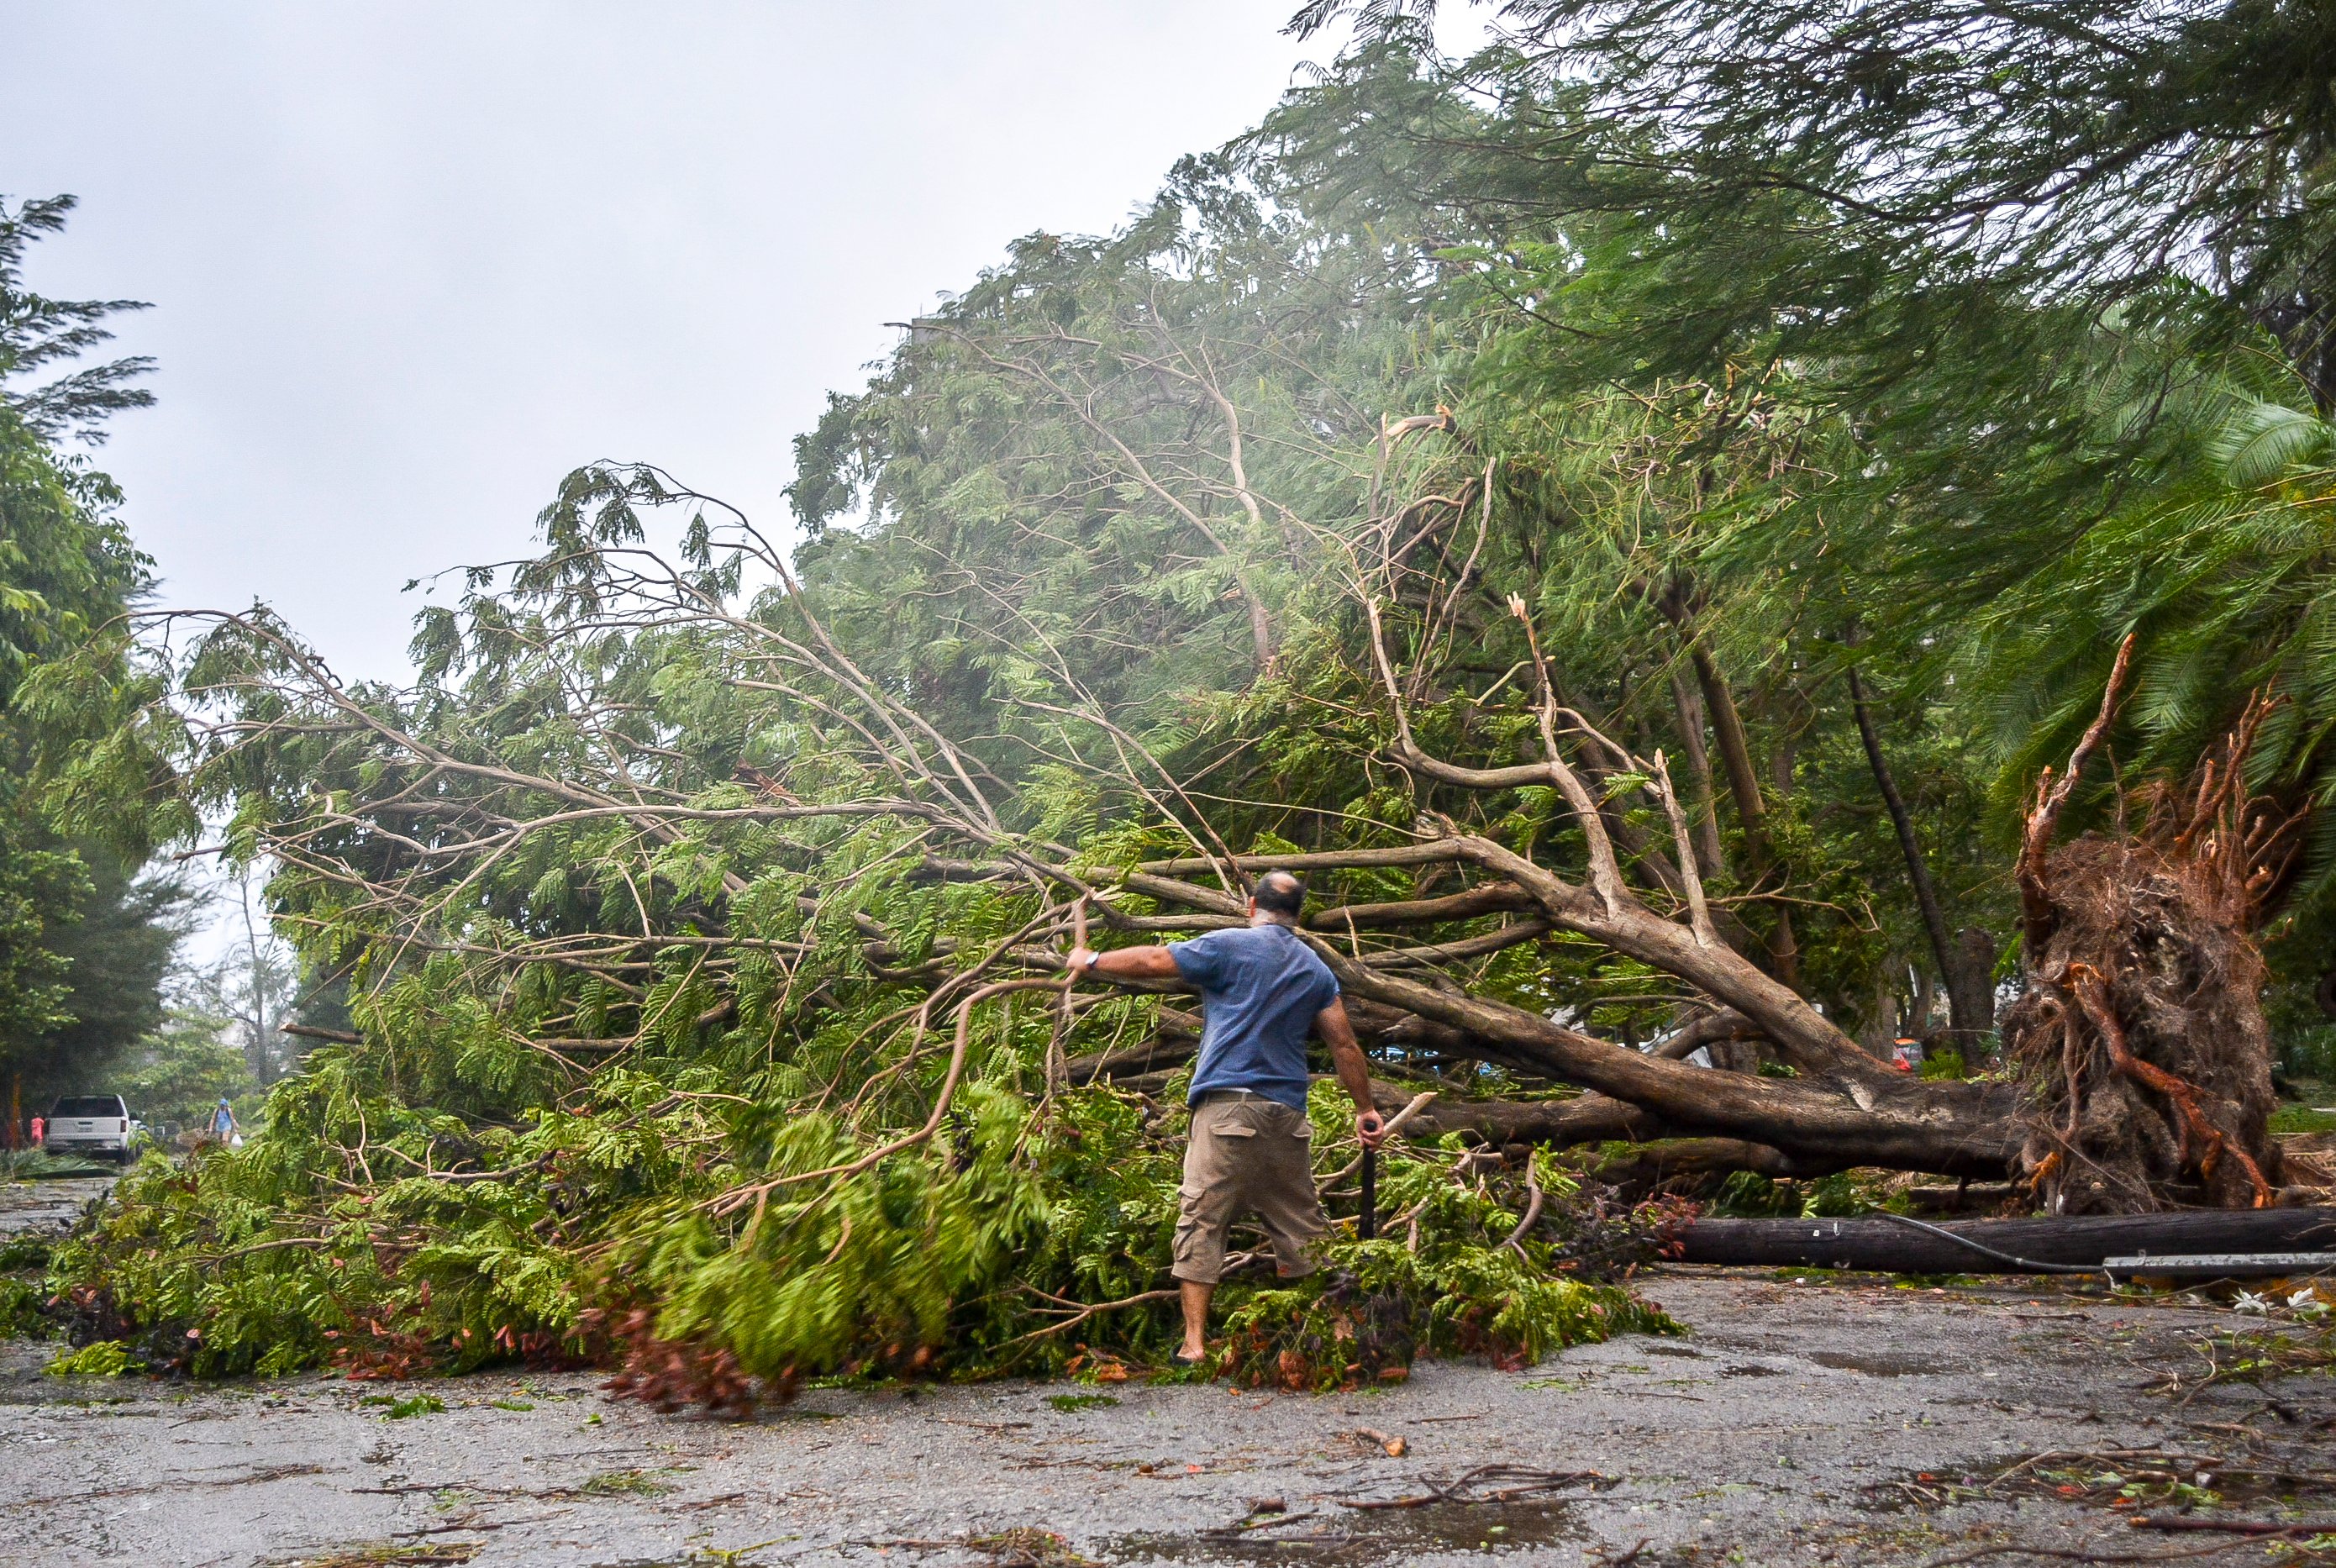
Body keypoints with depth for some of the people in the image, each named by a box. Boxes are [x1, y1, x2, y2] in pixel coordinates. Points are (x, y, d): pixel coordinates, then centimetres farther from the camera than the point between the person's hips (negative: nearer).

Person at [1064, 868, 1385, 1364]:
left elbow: (1151, 961, 4)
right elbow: (1344, 1044, 13)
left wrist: (1091, 961, 18)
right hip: (1288, 1115, 5)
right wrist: (1365, 1109, 20)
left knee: (1201, 1220, -4)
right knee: (1299, 1222, 13)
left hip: (1228, 1104, -5)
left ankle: (1194, 1343, -10)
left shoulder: (1229, 946, 1)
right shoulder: (1317, 969, 15)